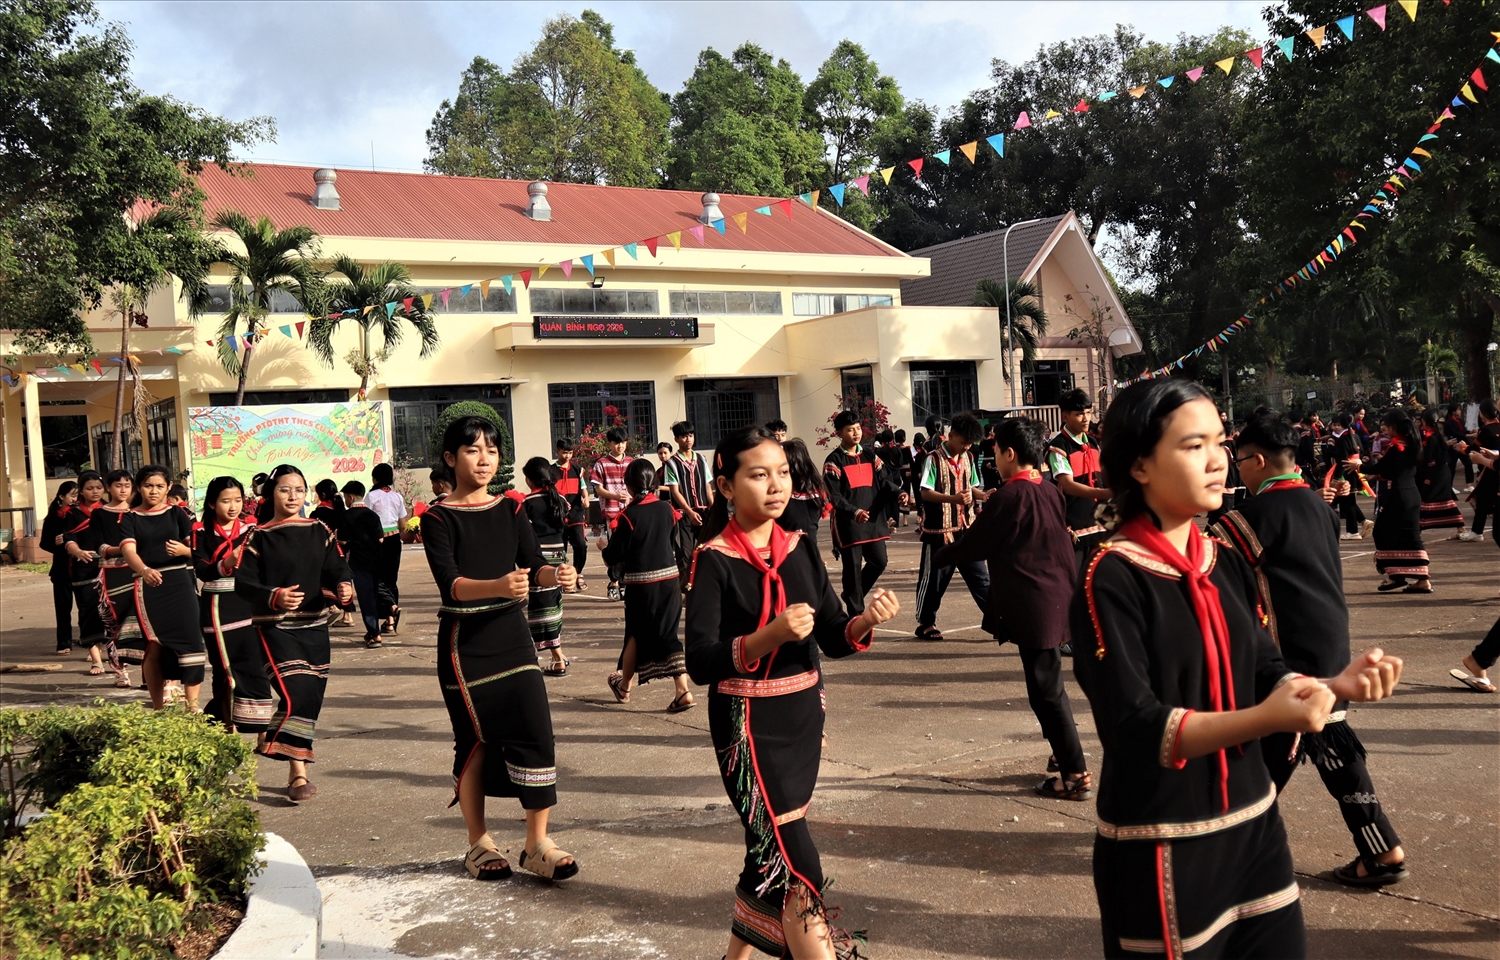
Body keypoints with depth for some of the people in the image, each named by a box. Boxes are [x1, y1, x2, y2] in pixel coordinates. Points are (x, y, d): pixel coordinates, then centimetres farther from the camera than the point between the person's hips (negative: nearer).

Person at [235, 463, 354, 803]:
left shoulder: (319, 532, 7)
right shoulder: (259, 537, -4)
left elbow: (336, 568, 3)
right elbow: (243, 582, -8)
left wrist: (344, 586, -20)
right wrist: (274, 596, -25)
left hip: (314, 625, 5)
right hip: (275, 627, -5)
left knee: (313, 697, 8)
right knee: (295, 694, -16)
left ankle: (297, 767, 25)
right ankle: (298, 773, -8)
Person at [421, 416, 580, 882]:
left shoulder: (511, 509, 7)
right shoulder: (438, 518, -6)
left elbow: (534, 565, -4)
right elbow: (449, 583, -19)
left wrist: (556, 574, -27)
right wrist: (498, 586, -38)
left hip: (511, 634, 3)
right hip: (464, 642, -3)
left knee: (536, 729, -6)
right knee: (475, 739, 4)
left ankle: (537, 842, 5)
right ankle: (479, 843, 22)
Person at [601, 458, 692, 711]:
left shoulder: (628, 515, -13)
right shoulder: (667, 509, 0)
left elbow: (614, 555, -9)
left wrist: (603, 547, 12)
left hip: (641, 583, -4)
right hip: (670, 578, 4)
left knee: (637, 634, 12)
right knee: (667, 634, 8)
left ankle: (624, 686, 30)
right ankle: (683, 691, -2)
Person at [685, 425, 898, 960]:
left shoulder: (799, 548, 4)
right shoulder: (714, 560, -12)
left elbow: (833, 639, 2)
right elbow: (701, 663, -20)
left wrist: (866, 621, -19)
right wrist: (769, 636, -34)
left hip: (804, 714, 6)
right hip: (748, 723, -6)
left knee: (769, 855, 19)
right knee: (797, 872, -9)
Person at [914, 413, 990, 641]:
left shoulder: (968, 457, 8)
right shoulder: (934, 458, -11)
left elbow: (971, 487, 15)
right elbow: (925, 493, -17)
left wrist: (981, 495, -8)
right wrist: (953, 498, -31)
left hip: (966, 527, 6)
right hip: (939, 529, -5)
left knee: (979, 575, 5)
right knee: (934, 578, 5)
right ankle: (925, 624, 18)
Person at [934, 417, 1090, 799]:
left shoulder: (1008, 497, -16)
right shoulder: (1051, 493, 9)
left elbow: (973, 545, -9)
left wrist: (940, 556, 11)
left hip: (1033, 607, -9)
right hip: (1057, 599, 9)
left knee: (1045, 689, -1)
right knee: (1049, 683, 22)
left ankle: (1076, 775, 4)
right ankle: (1066, 753, 33)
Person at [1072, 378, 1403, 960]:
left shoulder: (1228, 566, 5)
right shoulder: (1111, 578, -16)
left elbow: (1267, 677, 7)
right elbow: (1133, 729, -23)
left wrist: (1335, 685, -13)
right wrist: (1263, 720, -36)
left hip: (1253, 826, 7)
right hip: (1160, 850, -6)